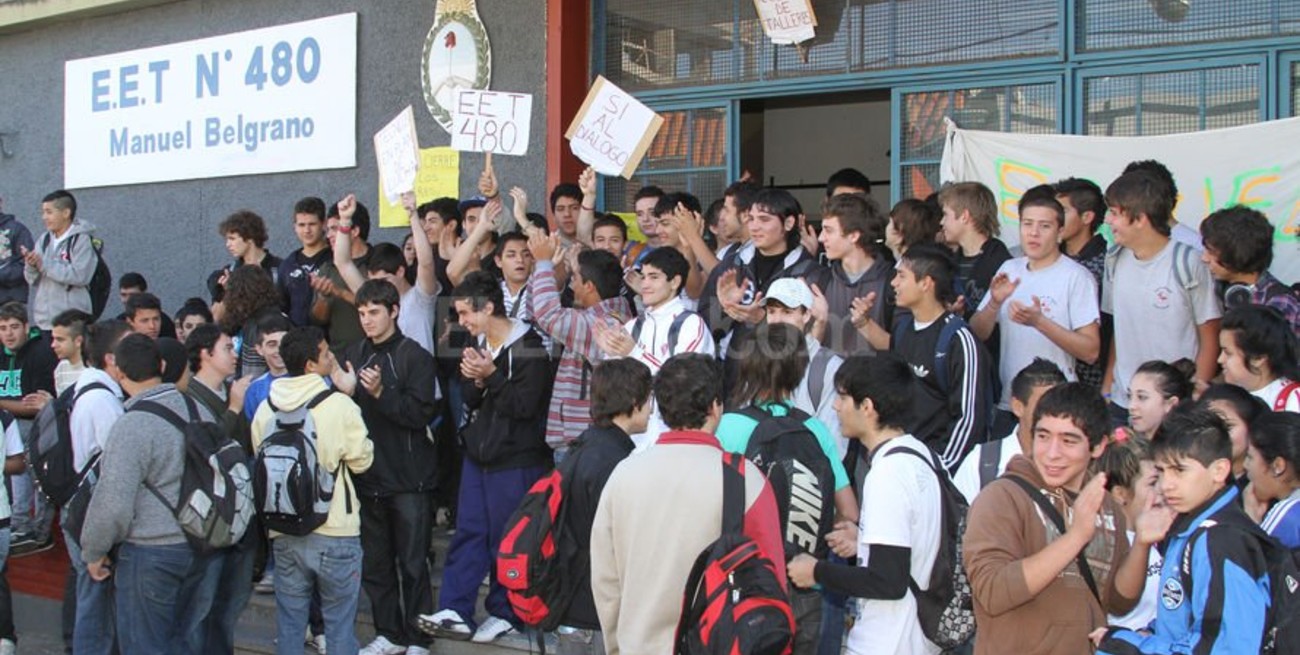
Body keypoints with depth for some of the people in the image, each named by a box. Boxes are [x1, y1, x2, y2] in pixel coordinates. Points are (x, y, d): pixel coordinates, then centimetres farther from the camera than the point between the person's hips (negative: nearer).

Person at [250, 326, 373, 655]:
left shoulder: (265, 409, -1)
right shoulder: (339, 405, -15)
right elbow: (361, 460, -6)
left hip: (284, 532, 4)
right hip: (334, 532, -4)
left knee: (290, 616, 14)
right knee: (339, 619, 7)